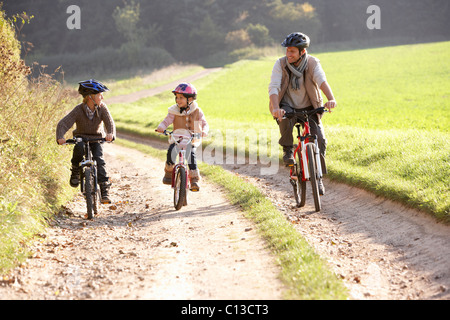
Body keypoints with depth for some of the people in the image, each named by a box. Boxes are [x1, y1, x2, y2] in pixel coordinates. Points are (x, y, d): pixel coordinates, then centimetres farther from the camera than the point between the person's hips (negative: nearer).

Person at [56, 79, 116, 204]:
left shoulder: (102, 108, -13)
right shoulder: (78, 110, -18)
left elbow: (110, 122, -24)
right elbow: (63, 124, -23)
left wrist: (110, 134, -47)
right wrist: (60, 137, -42)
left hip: (97, 138, 1)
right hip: (81, 137, -1)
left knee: (99, 159, -25)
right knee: (79, 148, -36)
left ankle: (104, 190, -21)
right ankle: (75, 172, -11)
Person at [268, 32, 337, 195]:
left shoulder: (312, 63, -13)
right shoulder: (280, 64, -13)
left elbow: (322, 81, -30)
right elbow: (273, 87, -23)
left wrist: (331, 99, -50)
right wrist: (276, 108, -42)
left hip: (309, 108, 1)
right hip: (287, 107, -1)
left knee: (320, 139, -16)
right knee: (285, 119, -37)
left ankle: (318, 177, 2)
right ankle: (288, 149, -10)